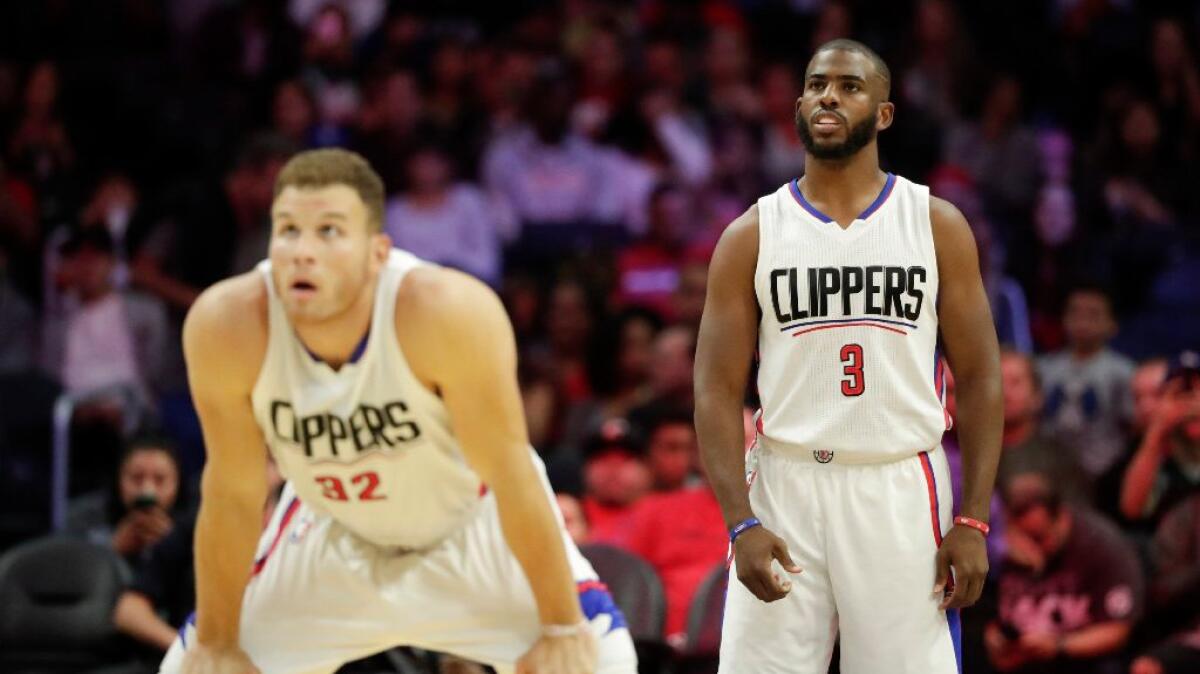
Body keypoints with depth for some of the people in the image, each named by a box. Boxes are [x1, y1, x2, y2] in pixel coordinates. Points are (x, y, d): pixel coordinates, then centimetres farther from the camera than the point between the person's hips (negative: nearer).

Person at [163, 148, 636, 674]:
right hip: (332, 531, 3)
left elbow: (509, 475, -28)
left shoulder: (448, 312, -37)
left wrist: (563, 630, -23)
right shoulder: (225, 326, -30)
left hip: (474, 524, -2)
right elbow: (231, 494, -17)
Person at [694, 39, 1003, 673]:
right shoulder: (751, 236, 5)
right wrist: (741, 523, -11)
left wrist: (973, 521, -5)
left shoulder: (938, 226, 5)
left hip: (900, 492, 0)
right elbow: (716, 390, 1)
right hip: (785, 485, 0)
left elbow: (978, 377, 4)